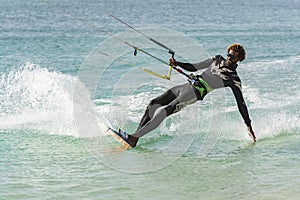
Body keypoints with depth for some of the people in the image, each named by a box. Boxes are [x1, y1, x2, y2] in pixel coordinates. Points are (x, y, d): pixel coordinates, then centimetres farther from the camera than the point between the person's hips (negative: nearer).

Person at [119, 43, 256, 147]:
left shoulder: (234, 80, -2)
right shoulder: (217, 59, 17)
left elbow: (241, 103, -1)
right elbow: (194, 67, 24)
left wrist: (249, 126, -4)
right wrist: (177, 64, 7)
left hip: (195, 94, -7)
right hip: (186, 86, 7)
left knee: (162, 112, -22)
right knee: (153, 104, -5)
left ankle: (134, 138, -26)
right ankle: (137, 133, -4)